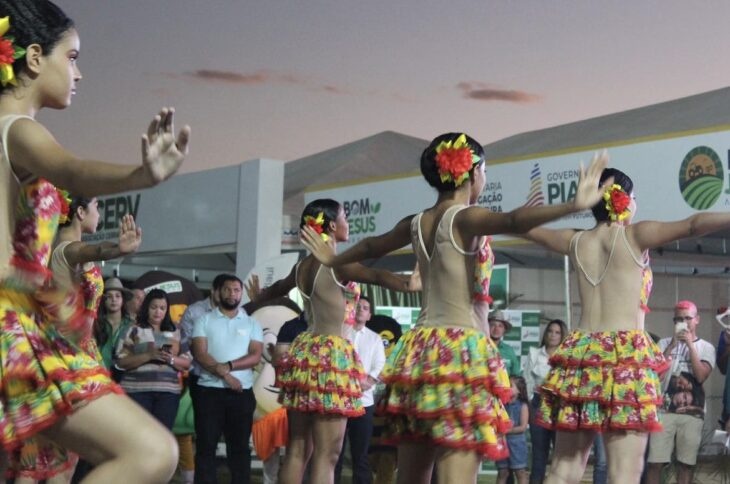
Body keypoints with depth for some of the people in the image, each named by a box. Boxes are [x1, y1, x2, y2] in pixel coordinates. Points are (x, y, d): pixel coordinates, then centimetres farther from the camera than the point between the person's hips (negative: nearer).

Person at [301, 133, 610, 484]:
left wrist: (332, 258, 51)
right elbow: (511, 222, -27)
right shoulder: (465, 218, -6)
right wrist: (573, 205, -38)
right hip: (460, 349, -8)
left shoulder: (415, 224, 14)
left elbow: (370, 246, 32)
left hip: (418, 349, 8)